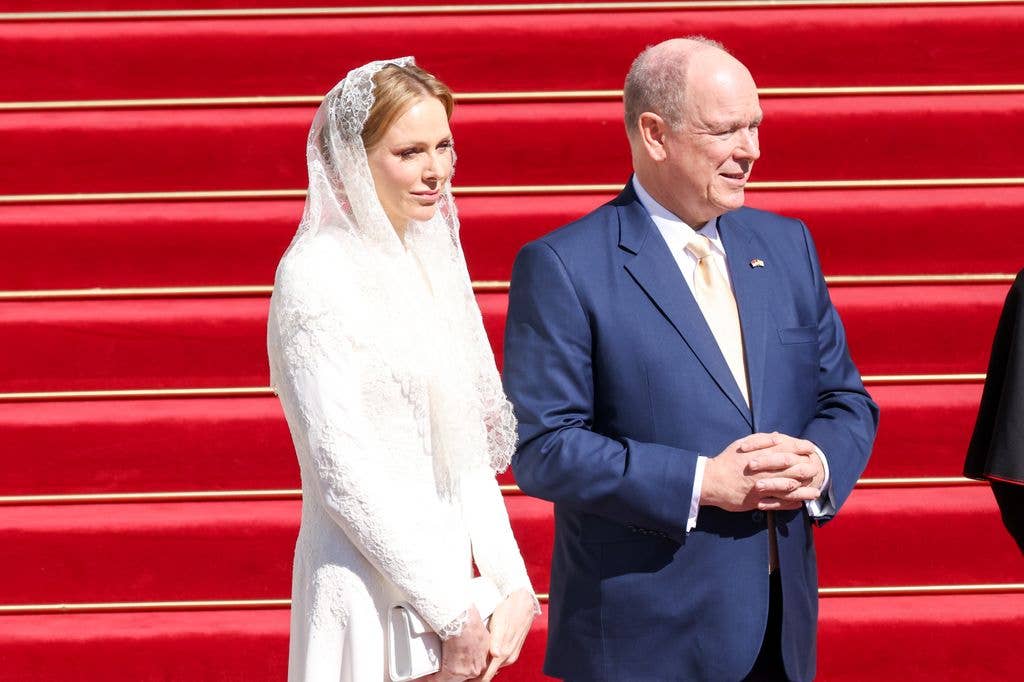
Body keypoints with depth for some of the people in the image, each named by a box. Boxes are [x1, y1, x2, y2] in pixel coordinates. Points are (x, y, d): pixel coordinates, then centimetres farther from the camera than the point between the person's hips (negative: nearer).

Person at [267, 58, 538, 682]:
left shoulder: (432, 259, 8)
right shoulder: (318, 273, -13)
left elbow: (469, 447, 11)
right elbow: (343, 471, -17)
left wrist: (513, 584, 1)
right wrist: (454, 614, -15)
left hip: (450, 577, 7)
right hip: (375, 598, -7)